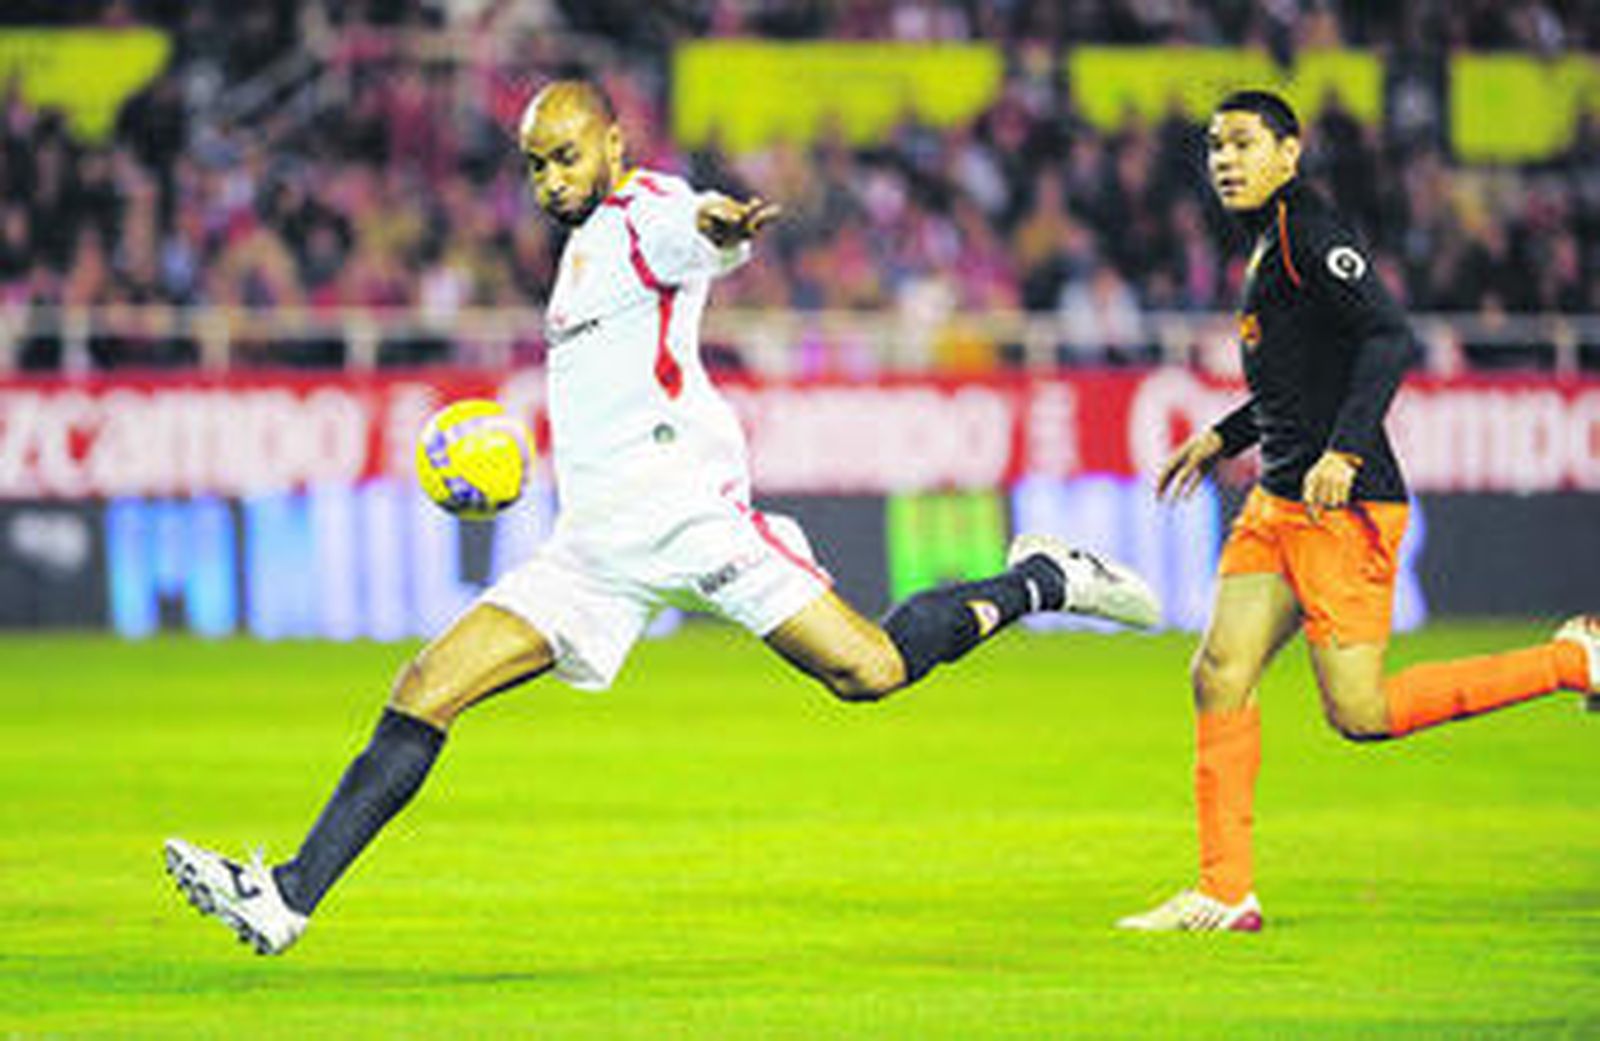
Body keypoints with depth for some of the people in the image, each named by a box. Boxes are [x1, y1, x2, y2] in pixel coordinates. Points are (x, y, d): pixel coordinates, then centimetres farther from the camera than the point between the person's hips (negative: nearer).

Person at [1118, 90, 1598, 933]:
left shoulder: (1308, 235, -12)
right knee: (1220, 675, 0)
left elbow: (1390, 341, -22)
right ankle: (1226, 895, 2)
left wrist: (1344, 452, -31)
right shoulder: (1270, 244, 17)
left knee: (1359, 713, -9)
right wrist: (1224, 437, 31)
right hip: (1279, 502, 9)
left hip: (1345, 508, -9)